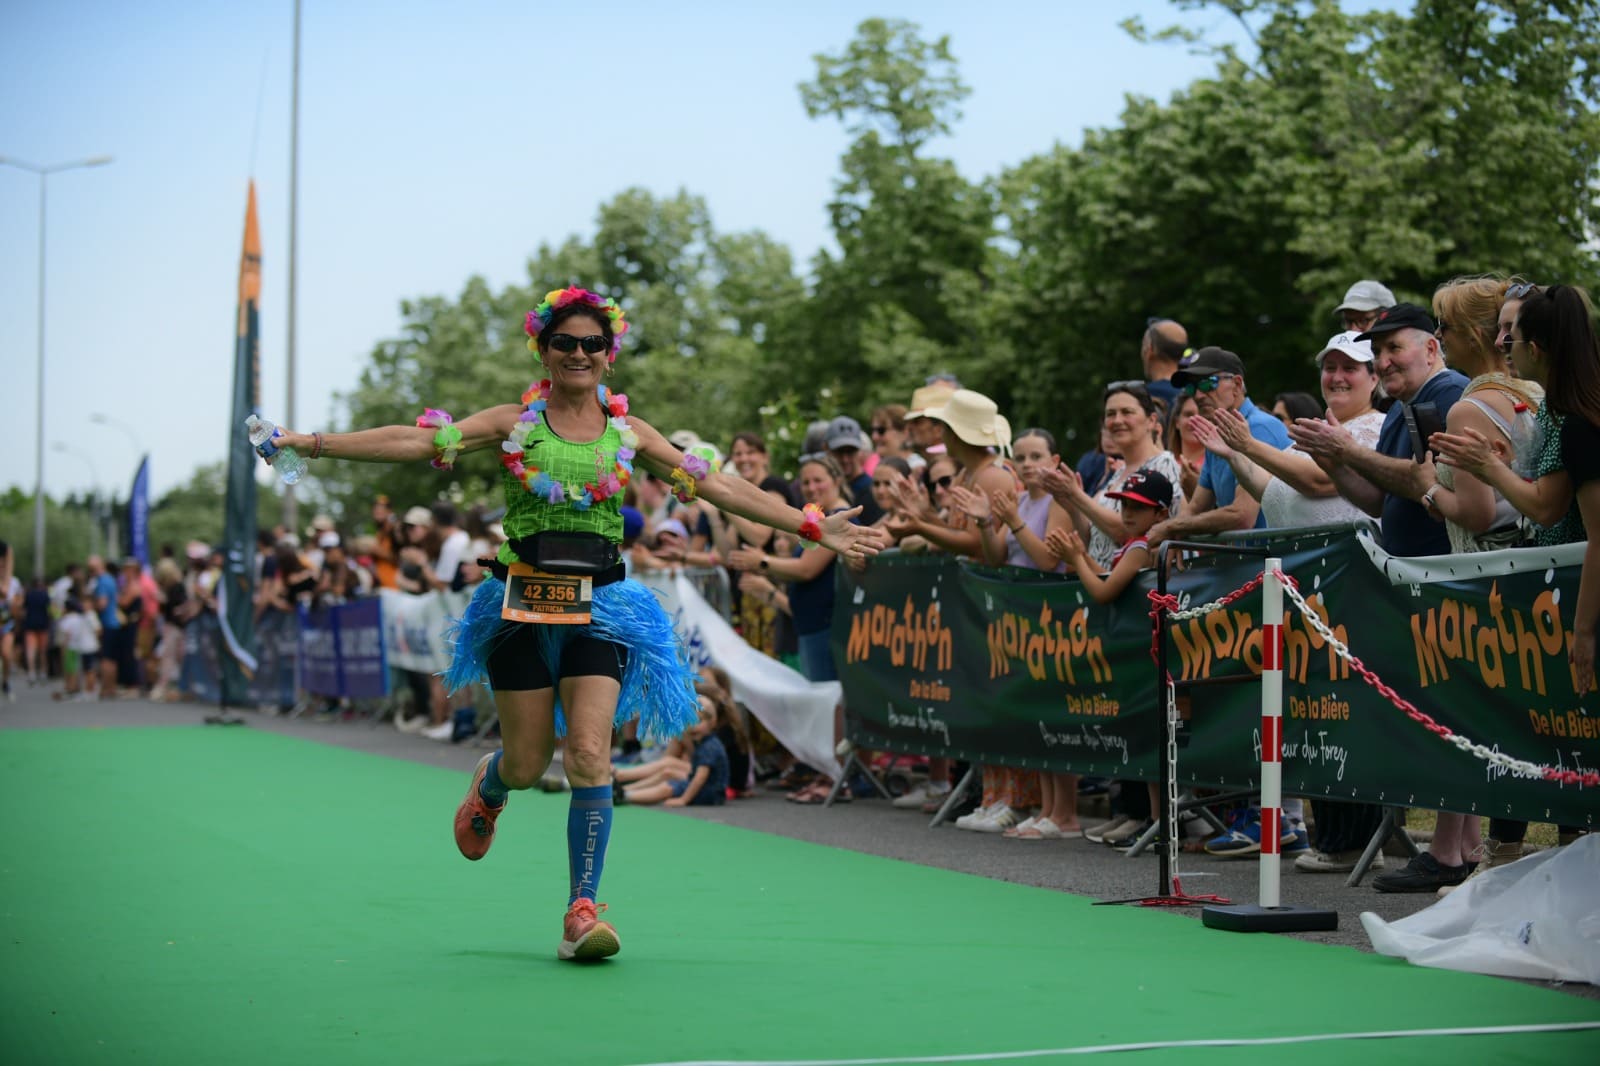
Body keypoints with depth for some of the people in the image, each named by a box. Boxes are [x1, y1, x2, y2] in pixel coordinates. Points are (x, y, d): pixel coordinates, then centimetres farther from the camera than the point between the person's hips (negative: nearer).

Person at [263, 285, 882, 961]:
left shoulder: (628, 434, 7)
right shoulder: (514, 424, 3)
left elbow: (719, 487, 7)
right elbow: (416, 441, -4)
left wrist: (813, 529, 4)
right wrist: (311, 444, -13)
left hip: (598, 607, 1)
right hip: (524, 602, 0)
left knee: (590, 755, -13)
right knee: (527, 763, 5)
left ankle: (582, 911, -6)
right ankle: (488, 786, 44)